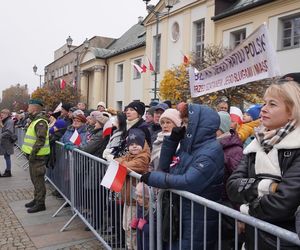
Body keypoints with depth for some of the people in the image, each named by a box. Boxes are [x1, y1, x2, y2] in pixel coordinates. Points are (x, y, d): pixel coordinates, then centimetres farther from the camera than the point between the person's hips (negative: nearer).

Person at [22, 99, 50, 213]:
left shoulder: (40, 122, -18)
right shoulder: (35, 120, 15)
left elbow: (41, 139, -25)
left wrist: (33, 153, -24)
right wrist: (30, 153, 17)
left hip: (38, 156, -10)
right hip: (33, 155, 10)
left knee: (38, 179, -2)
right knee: (35, 178, 19)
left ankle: (40, 204, 7)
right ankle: (36, 199, 31)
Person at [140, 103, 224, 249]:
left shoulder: (212, 150, -19)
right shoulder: (189, 145, 7)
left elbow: (188, 183, -29)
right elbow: (165, 166, 8)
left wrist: (152, 177, -19)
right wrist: (172, 139, -4)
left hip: (199, 220, -8)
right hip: (179, 213, 8)